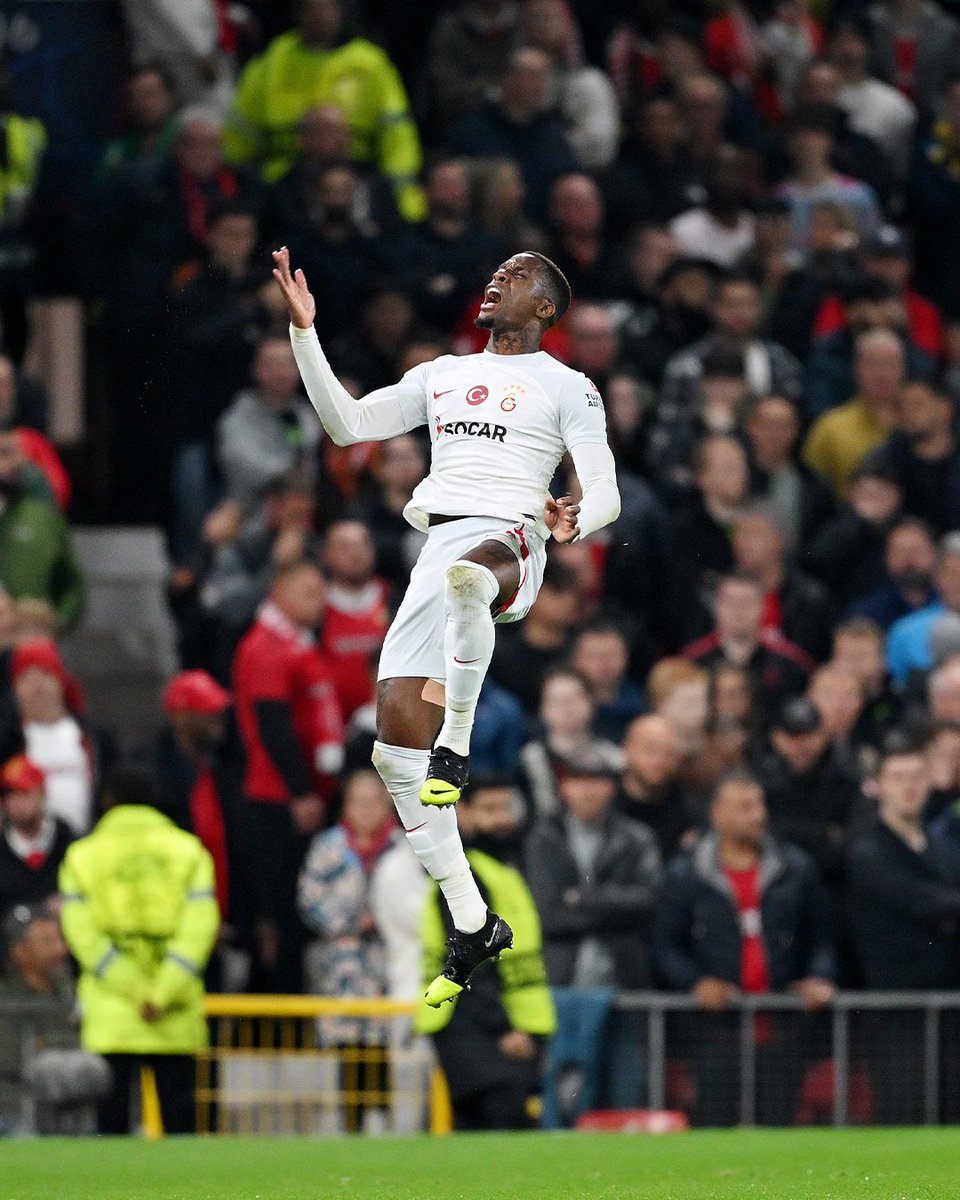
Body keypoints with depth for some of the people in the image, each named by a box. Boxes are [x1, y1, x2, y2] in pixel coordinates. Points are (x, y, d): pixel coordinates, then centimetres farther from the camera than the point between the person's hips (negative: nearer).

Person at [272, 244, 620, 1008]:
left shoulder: (565, 386, 11)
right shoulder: (441, 376, 28)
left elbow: (606, 494, 3)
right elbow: (347, 424, 24)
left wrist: (574, 521, -20)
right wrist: (305, 330, 17)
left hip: (510, 542, -6)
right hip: (440, 547, 6)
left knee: (466, 575, -46)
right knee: (397, 751, -6)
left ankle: (457, 743, -33)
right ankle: (472, 926, 1)